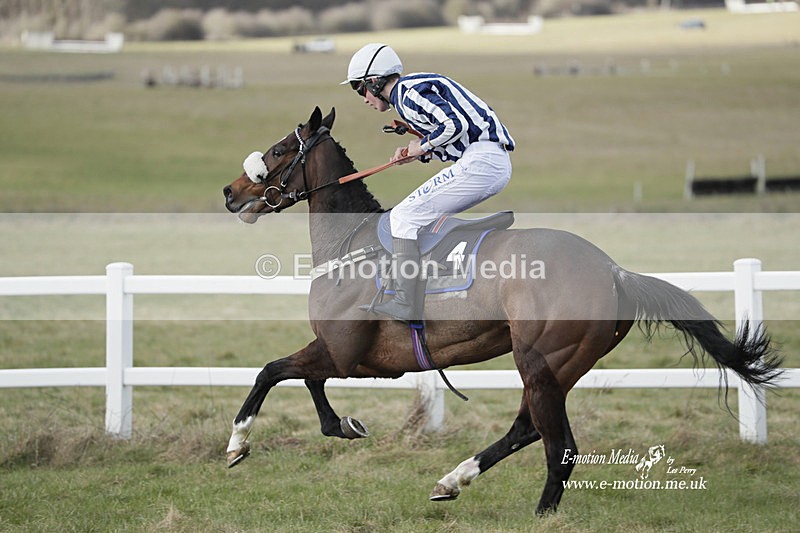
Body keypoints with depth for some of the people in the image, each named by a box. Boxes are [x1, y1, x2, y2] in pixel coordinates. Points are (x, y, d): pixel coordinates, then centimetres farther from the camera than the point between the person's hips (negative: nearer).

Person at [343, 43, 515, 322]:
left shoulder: (410, 92, -9)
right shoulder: (409, 91, 23)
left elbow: (455, 123, -20)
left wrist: (422, 145, -5)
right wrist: (415, 153, 13)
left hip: (480, 161, -10)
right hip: (497, 163, 10)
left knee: (404, 217, -8)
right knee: (424, 215, 22)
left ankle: (406, 304, -13)